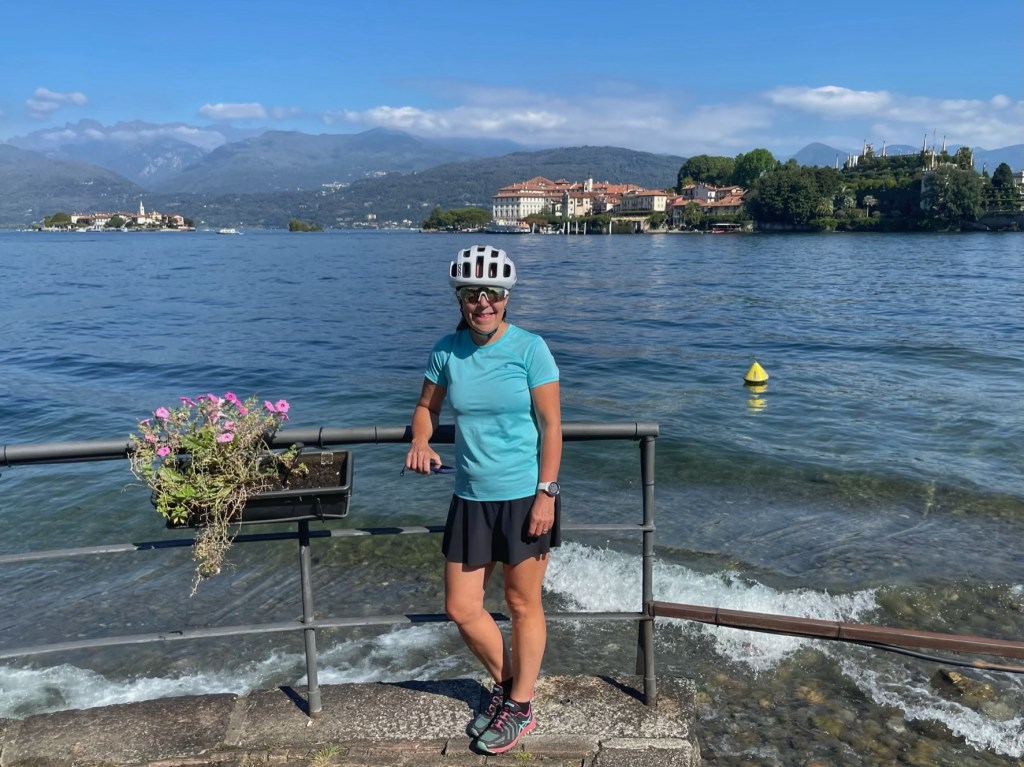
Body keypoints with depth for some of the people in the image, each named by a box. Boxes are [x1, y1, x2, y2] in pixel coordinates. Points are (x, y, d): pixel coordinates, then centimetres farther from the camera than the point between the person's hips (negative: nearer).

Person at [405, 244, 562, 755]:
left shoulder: (529, 348, -11)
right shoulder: (447, 350, 0)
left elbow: (551, 425, -10)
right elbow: (426, 407, 14)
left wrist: (546, 493, -14)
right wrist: (421, 442, -8)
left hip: (525, 496, -4)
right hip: (471, 498, 5)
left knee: (523, 604, 10)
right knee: (461, 608, 10)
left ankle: (520, 708, 30)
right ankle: (505, 683, 37)